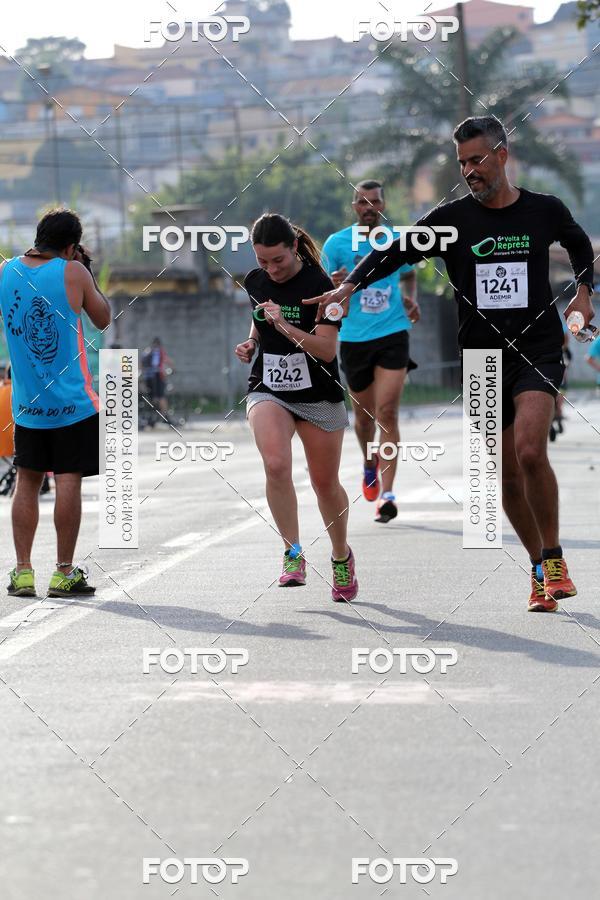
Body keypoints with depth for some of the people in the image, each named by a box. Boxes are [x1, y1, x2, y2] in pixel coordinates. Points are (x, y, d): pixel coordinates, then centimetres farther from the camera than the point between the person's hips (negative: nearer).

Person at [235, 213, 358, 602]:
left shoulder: (319, 284, -15)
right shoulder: (255, 281, 2)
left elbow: (327, 350, -20)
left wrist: (286, 328, -31)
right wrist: (251, 344, 1)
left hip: (319, 397, -2)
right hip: (268, 390, 3)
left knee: (325, 483, 8)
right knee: (276, 464, -25)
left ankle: (342, 556, 34)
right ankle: (293, 554, -14)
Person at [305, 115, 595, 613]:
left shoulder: (545, 211, 3)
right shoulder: (451, 218, 0)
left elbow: (579, 242, 24)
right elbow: (395, 251, -7)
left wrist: (584, 291, 13)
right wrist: (350, 285, -22)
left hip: (538, 348, -2)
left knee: (529, 451, -24)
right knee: (508, 475, 5)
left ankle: (554, 558, -8)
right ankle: (540, 572, 22)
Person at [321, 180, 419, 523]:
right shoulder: (337, 243, -2)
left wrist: (411, 300, 2)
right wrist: (333, 285, -22)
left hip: (393, 334, -1)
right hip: (354, 338, 1)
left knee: (387, 413, -11)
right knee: (364, 415, 13)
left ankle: (387, 494, -11)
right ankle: (370, 466, 44)